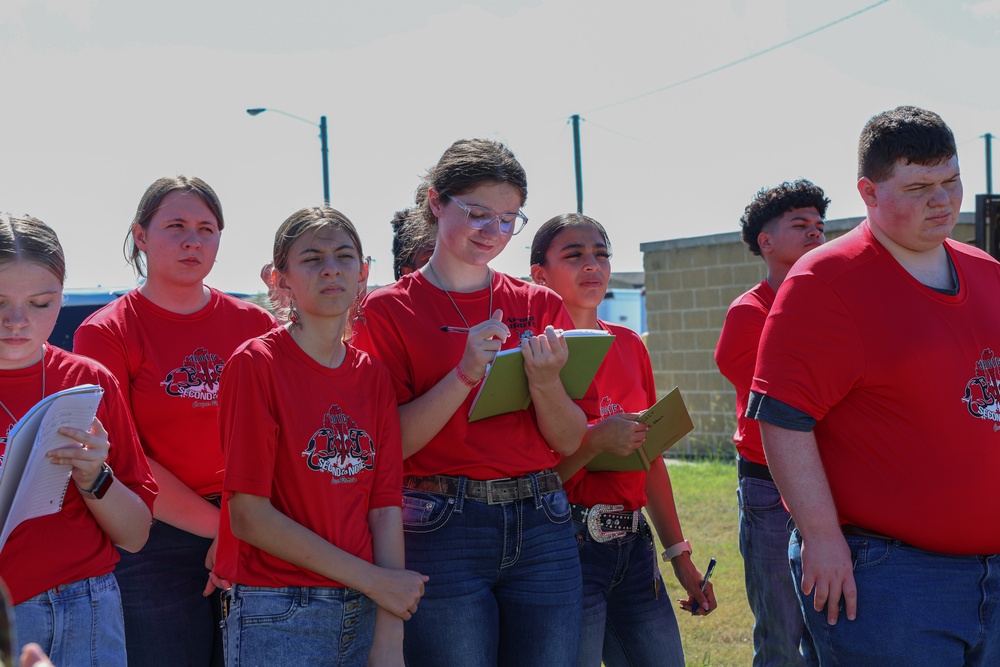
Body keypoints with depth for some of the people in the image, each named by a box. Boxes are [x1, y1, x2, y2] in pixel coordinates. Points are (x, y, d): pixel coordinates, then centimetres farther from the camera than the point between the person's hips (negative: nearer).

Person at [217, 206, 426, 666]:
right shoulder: (255, 364, -7)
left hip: (365, 615, 4)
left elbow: (385, 507, 2)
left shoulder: (374, 377, 7)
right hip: (279, 621, -4)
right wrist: (371, 579, -11)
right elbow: (248, 516, -12)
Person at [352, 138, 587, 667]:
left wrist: (545, 382, -12)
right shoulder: (389, 310, 1)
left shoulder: (541, 307, 10)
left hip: (541, 525, 3)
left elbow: (569, 442, 8)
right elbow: (390, 444, -7)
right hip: (441, 529, -3)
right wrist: (466, 374, -18)